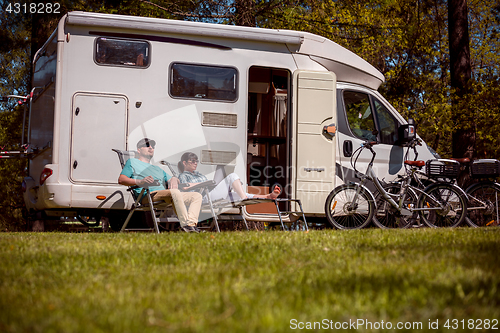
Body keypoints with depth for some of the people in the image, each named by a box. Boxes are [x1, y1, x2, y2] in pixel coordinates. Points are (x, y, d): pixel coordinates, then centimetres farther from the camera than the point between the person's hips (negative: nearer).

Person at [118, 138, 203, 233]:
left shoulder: (158, 169, 40)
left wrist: (174, 180, 3)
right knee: (175, 192, -37)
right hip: (147, 195, -7)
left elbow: (170, 181, 31)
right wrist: (140, 181, -12)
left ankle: (191, 223, -32)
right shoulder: (132, 162, 21)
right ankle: (185, 225, -42)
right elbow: (121, 180, 6)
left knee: (197, 196, -10)